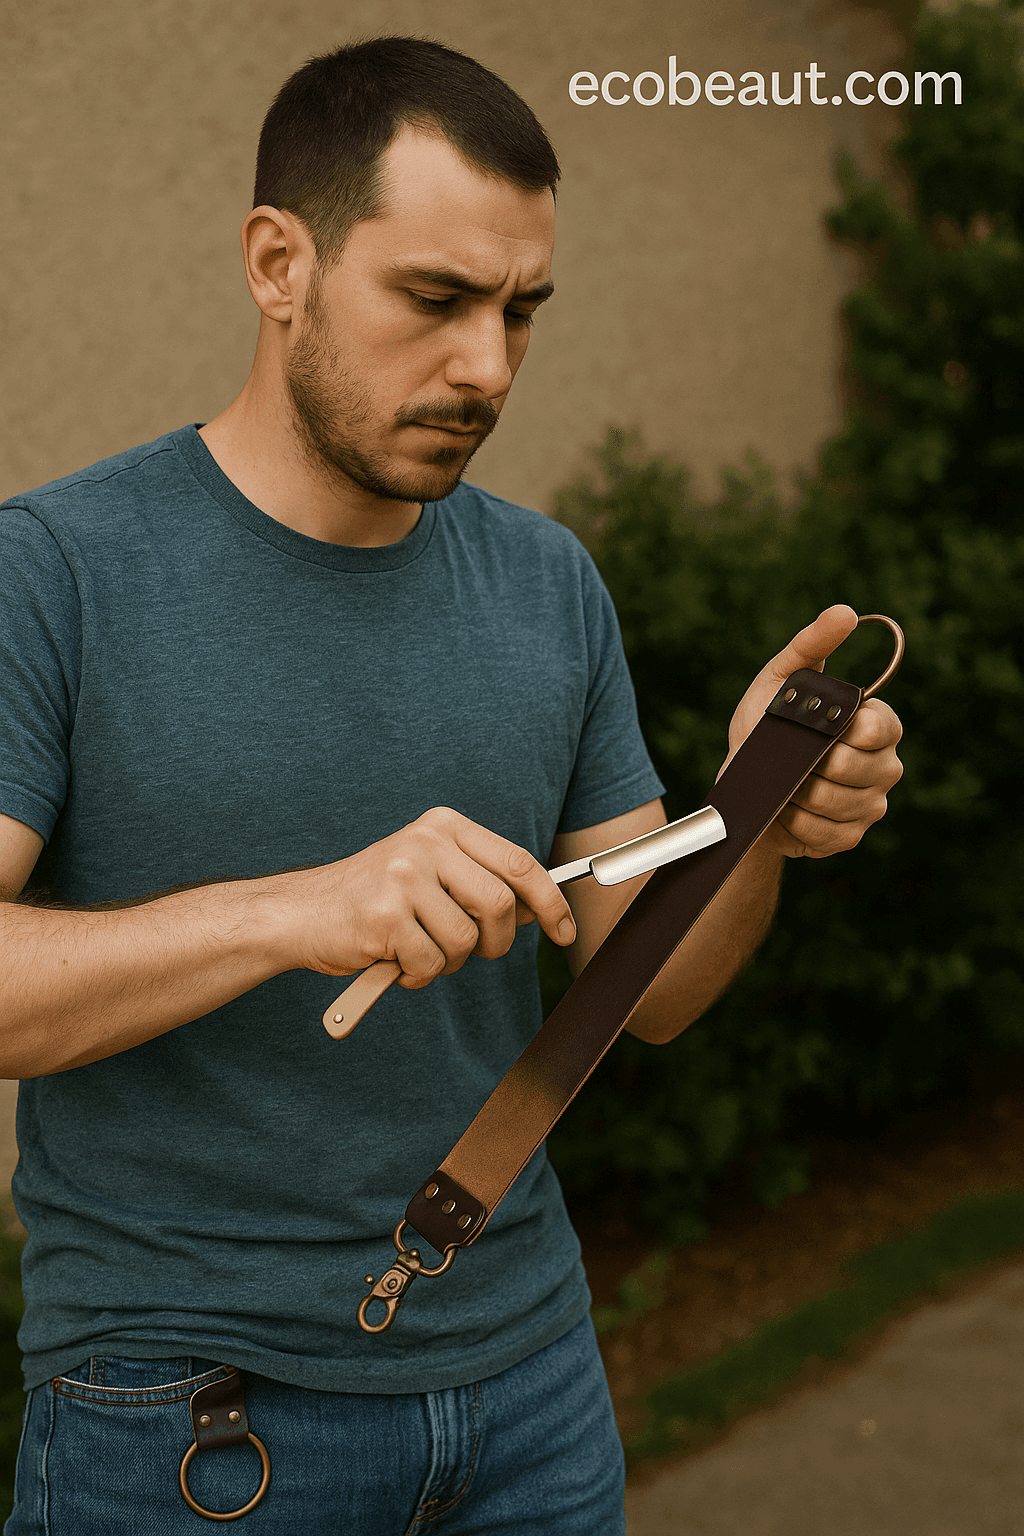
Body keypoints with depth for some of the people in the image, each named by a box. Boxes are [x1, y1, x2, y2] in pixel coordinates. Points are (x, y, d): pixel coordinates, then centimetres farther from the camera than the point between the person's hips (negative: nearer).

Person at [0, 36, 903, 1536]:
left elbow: (647, 986, 4)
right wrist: (295, 910, -33)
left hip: (529, 1368, 5)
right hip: (187, 1410, -4)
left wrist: (759, 821, -15)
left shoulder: (547, 583, 2)